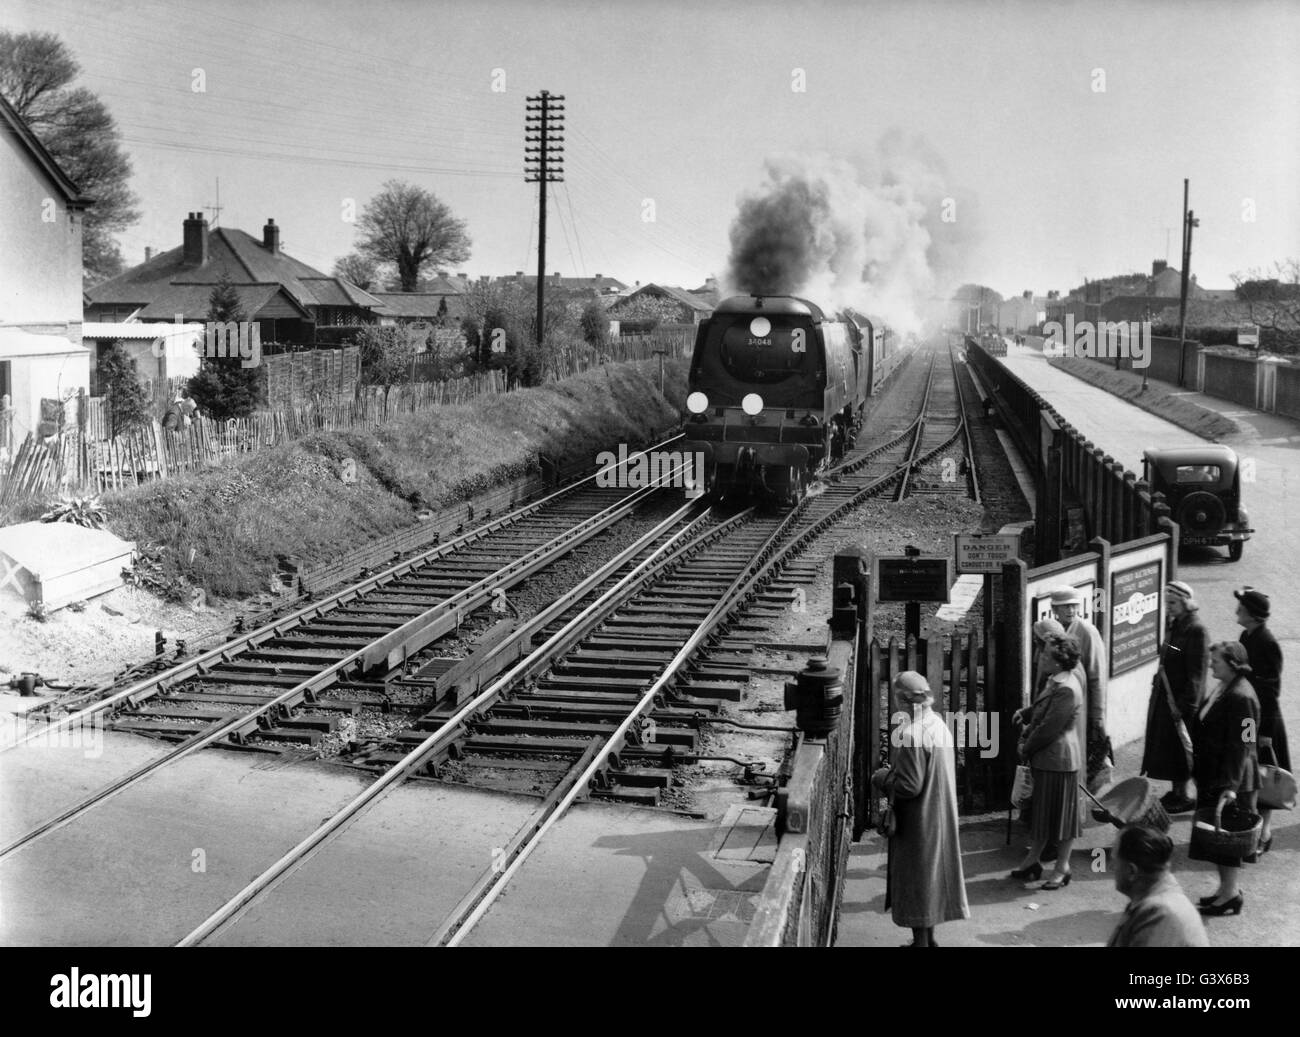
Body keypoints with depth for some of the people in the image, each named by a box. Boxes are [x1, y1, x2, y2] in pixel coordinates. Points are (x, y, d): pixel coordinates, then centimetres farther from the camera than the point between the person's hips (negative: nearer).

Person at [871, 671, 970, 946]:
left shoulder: (912, 735, -24)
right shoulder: (940, 727, 3)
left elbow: (908, 786, -24)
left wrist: (881, 778, -7)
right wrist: (894, 771, 15)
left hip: (918, 823, -9)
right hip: (941, 818, 9)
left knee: (915, 880, 3)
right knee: (932, 878, 18)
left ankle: (921, 941, 9)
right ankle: (929, 938, 28)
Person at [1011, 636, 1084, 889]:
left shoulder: (1067, 690, -24)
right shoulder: (1056, 682, 7)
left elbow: (1049, 728, -22)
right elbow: (1040, 711, 15)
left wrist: (1027, 748, -10)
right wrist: (1025, 738, 3)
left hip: (1059, 759, -10)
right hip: (1045, 758, 10)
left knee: (1062, 812, 2)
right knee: (1042, 809, 18)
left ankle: (1062, 867, 13)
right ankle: (1033, 860, 28)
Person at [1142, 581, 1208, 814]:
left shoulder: (1196, 632, -17)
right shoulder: (1175, 628, 11)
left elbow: (1196, 675, -19)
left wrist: (1185, 705, -21)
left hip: (1182, 700, -9)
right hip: (1165, 698, 9)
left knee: (1180, 748, -1)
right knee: (1167, 748, 14)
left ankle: (1185, 795, 9)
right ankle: (1177, 792, 25)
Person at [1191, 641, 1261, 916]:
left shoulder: (1241, 697, -21)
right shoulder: (1222, 689, 9)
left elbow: (1242, 745, -24)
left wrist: (1230, 785, -27)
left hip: (1230, 780, -10)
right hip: (1212, 776, 10)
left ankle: (1230, 894, 8)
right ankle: (1226, 888, 27)